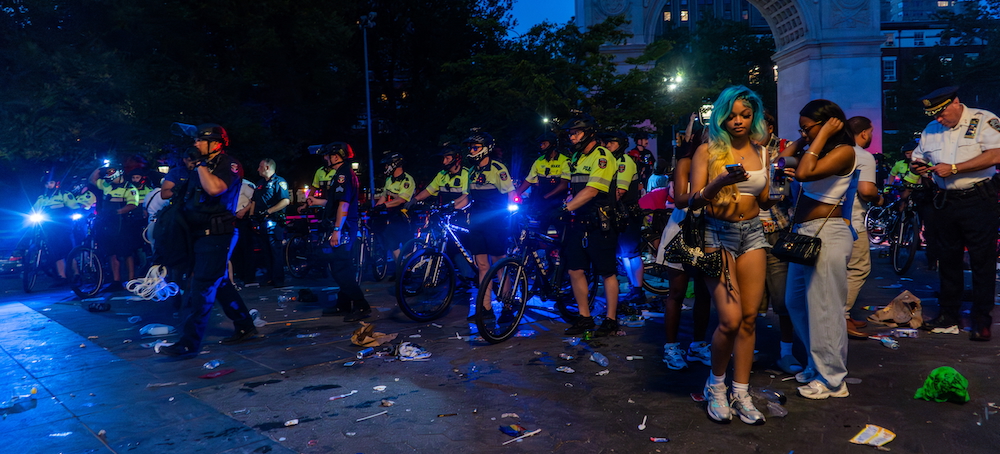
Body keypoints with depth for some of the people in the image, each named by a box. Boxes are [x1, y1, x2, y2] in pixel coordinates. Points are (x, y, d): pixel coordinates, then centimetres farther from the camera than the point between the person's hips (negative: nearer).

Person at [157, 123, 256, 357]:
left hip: (216, 235, -10)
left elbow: (214, 188, -32)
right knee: (219, 284, 15)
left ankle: (189, 344, -7)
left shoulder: (229, 164, -11)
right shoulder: (203, 164, 15)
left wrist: (201, 166, -20)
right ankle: (245, 327, 25)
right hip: (201, 234, 10)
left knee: (202, 288, -9)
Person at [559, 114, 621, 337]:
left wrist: (566, 207, -28)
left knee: (607, 273, 1)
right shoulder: (577, 157, 16)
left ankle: (611, 320, 12)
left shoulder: (602, 157, -12)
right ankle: (584, 318, 17)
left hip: (599, 224, -8)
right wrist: (566, 206, 5)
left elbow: (591, 191, -23)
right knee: (575, 270, 5)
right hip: (579, 222, 8)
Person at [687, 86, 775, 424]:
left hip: (752, 234, 5)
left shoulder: (761, 153, 11)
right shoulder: (708, 150, -2)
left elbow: (764, 201, 16)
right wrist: (720, 182, -25)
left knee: (749, 318, 3)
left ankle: (741, 394, 15)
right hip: (717, 234, -4)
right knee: (730, 319, -13)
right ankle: (716, 384, 11)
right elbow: (694, 201, -8)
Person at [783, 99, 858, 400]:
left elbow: (804, 173, -25)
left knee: (824, 309, -2)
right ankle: (817, 366, 31)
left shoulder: (843, 151, -11)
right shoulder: (815, 149, 14)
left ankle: (832, 380, 12)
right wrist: (801, 141, 10)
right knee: (796, 303, 16)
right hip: (803, 233, 9)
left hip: (827, 235, -9)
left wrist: (822, 136, -17)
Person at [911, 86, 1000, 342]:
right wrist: (919, 167, -3)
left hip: (978, 199, -6)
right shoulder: (931, 130, 12)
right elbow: (919, 158, 21)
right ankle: (949, 315, 22)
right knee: (947, 260, 11)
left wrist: (953, 169, -20)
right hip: (945, 203, 6)